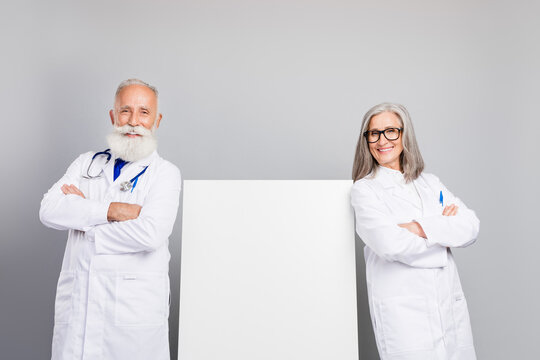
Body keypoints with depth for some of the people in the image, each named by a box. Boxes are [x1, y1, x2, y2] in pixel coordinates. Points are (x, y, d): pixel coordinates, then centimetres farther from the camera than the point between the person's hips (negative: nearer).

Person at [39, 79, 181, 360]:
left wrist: (81, 213, -10)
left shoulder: (164, 173, -4)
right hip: (75, 303, 4)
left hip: (134, 307, -3)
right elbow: (49, 210, -5)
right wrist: (111, 210, -17)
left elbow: (151, 234, -20)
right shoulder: (86, 163, 10)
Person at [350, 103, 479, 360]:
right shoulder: (364, 190, -4)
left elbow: (471, 226, -1)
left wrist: (420, 228, -16)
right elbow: (389, 244, -19)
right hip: (402, 312, -4)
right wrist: (444, 233, -7)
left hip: (451, 305, 5)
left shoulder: (430, 183, 11)